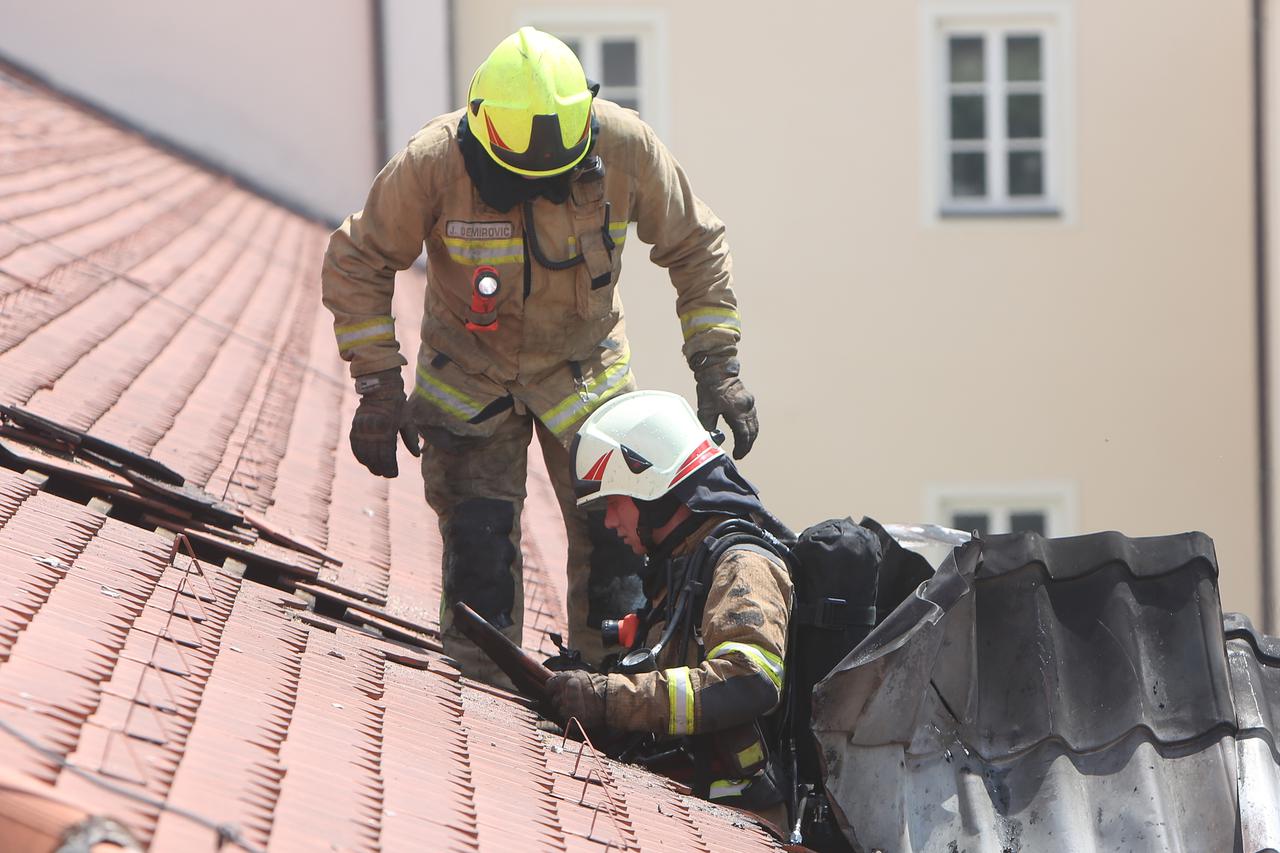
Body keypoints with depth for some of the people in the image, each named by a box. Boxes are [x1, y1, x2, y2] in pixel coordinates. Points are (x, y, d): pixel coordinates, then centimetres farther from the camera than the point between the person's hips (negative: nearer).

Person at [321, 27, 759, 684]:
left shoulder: (627, 149, -21)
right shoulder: (433, 163, -26)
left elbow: (695, 247, -4)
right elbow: (357, 264, -12)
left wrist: (717, 367, -8)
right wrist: (378, 389, -14)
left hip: (586, 370, 1)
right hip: (469, 377, -1)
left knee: (614, 539, -5)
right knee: (478, 550, -7)